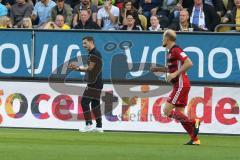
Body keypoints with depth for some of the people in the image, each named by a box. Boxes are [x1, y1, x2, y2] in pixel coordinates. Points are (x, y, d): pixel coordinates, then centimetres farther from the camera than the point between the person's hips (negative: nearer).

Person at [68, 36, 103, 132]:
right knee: (95, 104, 12)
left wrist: (78, 68, -4)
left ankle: (89, 125, -13)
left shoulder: (94, 53, -13)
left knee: (84, 102, -11)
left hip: (94, 84, -10)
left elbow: (90, 68, -15)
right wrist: (77, 68, 9)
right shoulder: (92, 53, 19)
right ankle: (99, 126, 13)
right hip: (94, 83, 10)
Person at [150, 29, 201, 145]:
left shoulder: (176, 50, -13)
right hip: (179, 85, 10)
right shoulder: (171, 52, 16)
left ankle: (193, 122, -13)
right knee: (179, 114, 7)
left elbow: (189, 63, -24)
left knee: (167, 111, -12)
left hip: (181, 85, -10)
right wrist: (158, 69, 20)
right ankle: (195, 139, 5)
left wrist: (175, 74, -25)